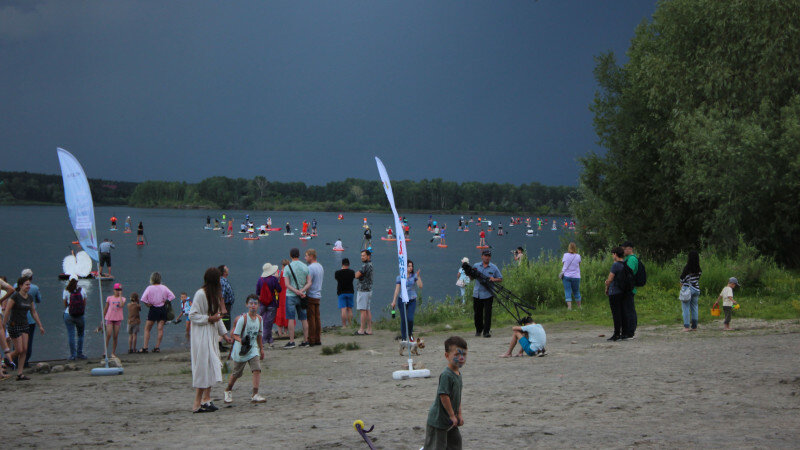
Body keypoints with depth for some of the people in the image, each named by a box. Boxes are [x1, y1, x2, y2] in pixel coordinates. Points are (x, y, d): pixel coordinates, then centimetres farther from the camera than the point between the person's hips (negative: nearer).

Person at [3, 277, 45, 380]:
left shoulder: (29, 297, 7)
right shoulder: (15, 296, -13)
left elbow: (34, 312, 14)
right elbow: (7, 311, -14)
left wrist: (40, 326, 13)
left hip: (24, 325, 6)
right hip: (14, 325, -6)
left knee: (25, 350, -2)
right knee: (19, 350, -8)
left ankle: (19, 374, 2)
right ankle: (8, 357, 24)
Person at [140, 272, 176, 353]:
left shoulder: (150, 288, -9)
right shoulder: (164, 287, 1)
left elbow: (143, 299, -17)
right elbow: (172, 296, -2)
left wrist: (148, 304, -3)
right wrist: (165, 301, 4)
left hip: (153, 309, -3)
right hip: (163, 309, 3)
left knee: (147, 329, 5)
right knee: (160, 329, 6)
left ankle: (145, 347, 1)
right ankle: (157, 347, 5)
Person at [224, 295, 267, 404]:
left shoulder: (259, 318, 1)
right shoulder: (243, 318, -16)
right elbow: (235, 335, -17)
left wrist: (261, 349, 20)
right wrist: (242, 341, -36)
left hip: (253, 349, 4)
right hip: (240, 350, -4)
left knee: (257, 369, -15)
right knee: (236, 373, 10)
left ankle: (255, 395, -15)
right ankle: (228, 391, 36)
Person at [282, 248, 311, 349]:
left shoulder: (287, 268, -6)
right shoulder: (305, 267, 5)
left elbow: (287, 284, -13)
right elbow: (309, 283, -2)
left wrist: (296, 291, -16)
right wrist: (302, 291, -12)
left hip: (291, 296, -4)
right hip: (301, 298, 4)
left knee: (291, 319, -4)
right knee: (304, 319, 8)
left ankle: (291, 341, -9)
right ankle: (305, 341, 10)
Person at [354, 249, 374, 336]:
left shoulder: (365, 266, -16)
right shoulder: (370, 264, 11)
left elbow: (356, 276, -15)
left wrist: (357, 273, 3)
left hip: (363, 290, -10)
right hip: (369, 289, 10)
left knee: (363, 310, -8)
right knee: (367, 310, 10)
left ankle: (362, 330, -8)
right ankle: (369, 329, 10)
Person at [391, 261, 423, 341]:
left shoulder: (414, 276, 1)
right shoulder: (399, 277, 1)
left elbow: (420, 286, -9)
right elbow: (397, 290, 1)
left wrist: (418, 276, -18)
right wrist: (394, 301, -4)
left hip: (412, 300, 0)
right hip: (402, 300, 0)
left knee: (410, 318, -12)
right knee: (403, 319, 0)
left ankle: (410, 333, 15)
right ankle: (403, 338, 12)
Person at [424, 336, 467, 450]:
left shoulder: (457, 373, 6)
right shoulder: (446, 375, -24)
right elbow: (444, 396, -26)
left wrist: (459, 414, 11)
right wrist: (452, 415, -19)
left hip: (450, 421, 10)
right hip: (438, 419, -9)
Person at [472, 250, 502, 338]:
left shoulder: (494, 268, 4)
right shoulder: (476, 266, 8)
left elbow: (500, 279, 8)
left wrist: (494, 279, -12)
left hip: (488, 294, -2)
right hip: (477, 294, 2)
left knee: (487, 313, -6)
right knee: (477, 313, 9)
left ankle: (486, 331, -3)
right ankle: (478, 330, 27)